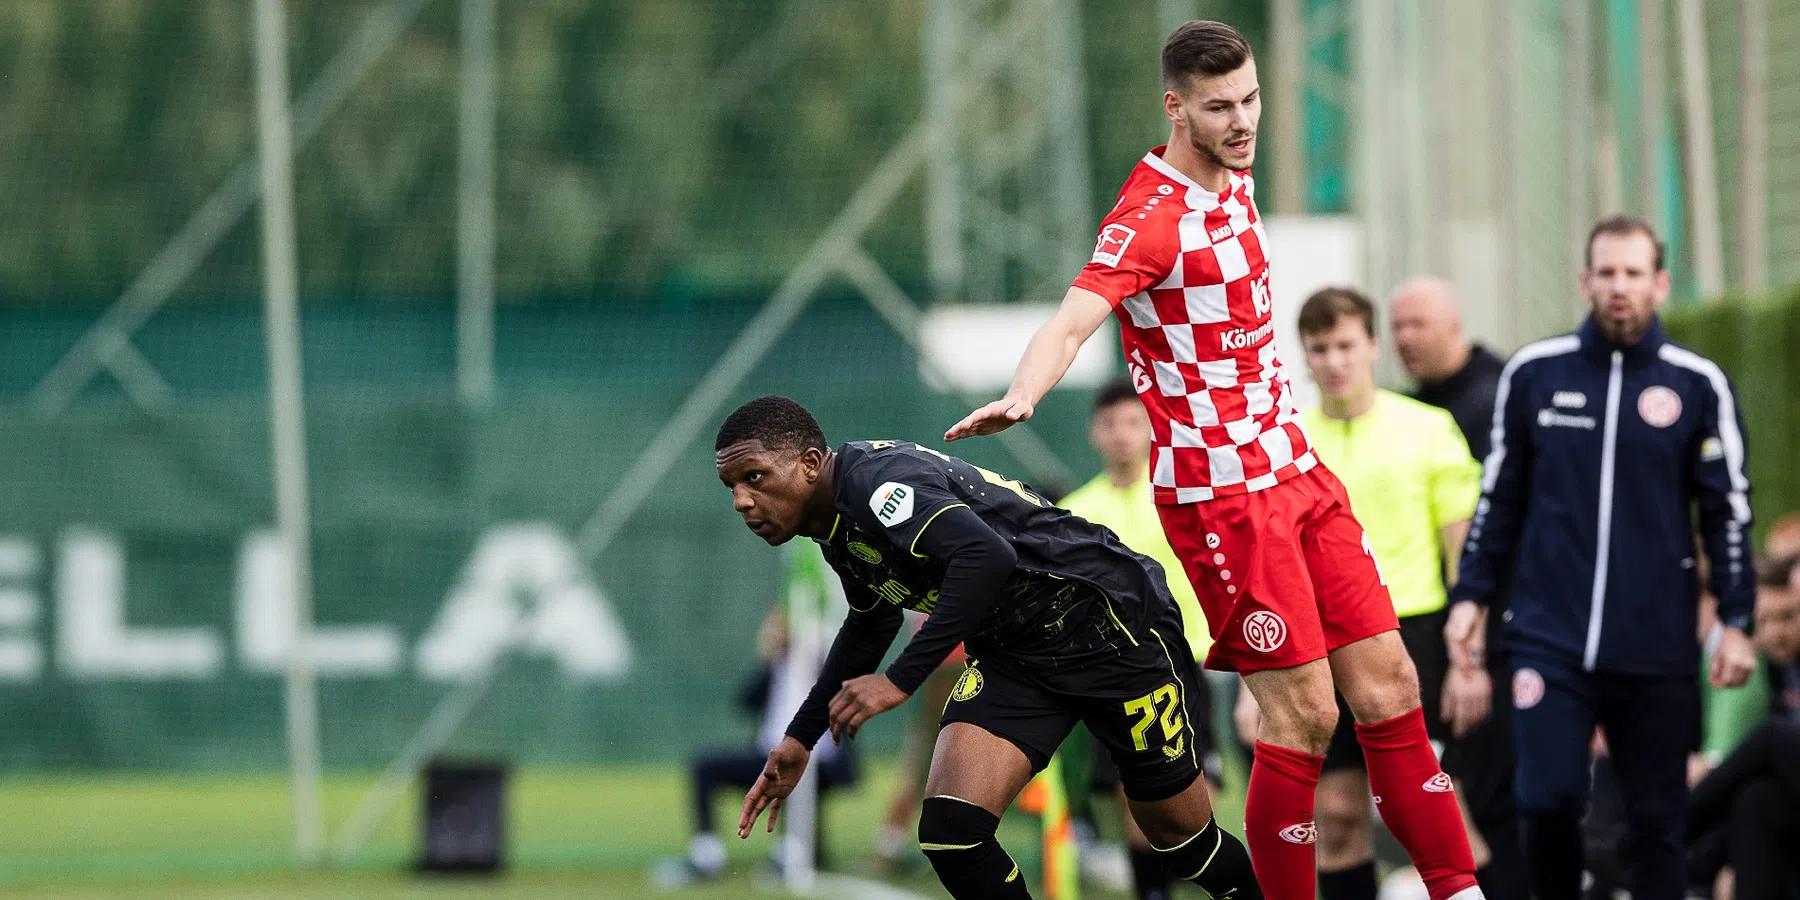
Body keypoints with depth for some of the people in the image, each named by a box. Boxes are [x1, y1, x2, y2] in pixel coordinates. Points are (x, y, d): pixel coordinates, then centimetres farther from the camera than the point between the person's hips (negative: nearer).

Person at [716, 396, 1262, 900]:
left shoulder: (875, 478, -23)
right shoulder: (837, 528, 7)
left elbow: (987, 555, -39)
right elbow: (871, 624, 28)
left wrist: (900, 681, -38)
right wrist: (802, 737, 31)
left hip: (1109, 623, -8)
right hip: (1011, 654, 8)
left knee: (1184, 836, 4)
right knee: (949, 830, -14)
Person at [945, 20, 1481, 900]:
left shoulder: (1234, 181, 8)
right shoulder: (1151, 217, -18)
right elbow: (1070, 323, -33)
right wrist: (1020, 395, -53)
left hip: (1296, 471, 8)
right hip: (1221, 491, -8)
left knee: (1387, 685, 6)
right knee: (1304, 714, -9)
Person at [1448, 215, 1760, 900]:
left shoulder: (1698, 385, 3)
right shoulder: (1534, 374, 5)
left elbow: (1728, 509, 7)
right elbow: (1499, 496, 13)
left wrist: (1736, 622, 2)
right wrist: (1471, 597, 8)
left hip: (1657, 650, 0)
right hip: (1550, 638, 0)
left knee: (1657, 823, 2)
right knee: (1547, 798, -14)